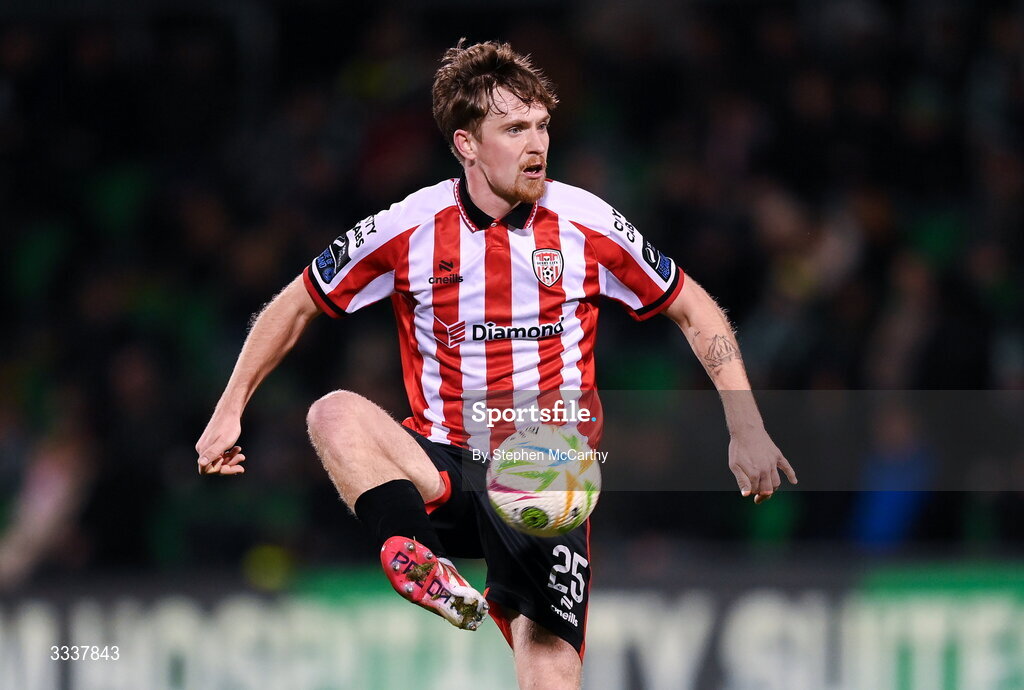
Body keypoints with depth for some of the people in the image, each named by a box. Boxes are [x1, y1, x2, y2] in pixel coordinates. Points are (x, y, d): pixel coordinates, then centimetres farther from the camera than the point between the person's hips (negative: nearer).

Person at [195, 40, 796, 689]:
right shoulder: (411, 228, -3)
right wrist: (229, 411, 4)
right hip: (440, 472, 1)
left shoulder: (586, 226, -2)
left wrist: (746, 429, 4)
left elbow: (693, 309, 11)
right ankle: (422, 568, -46)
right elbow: (296, 305, 10)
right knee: (336, 413, -29)